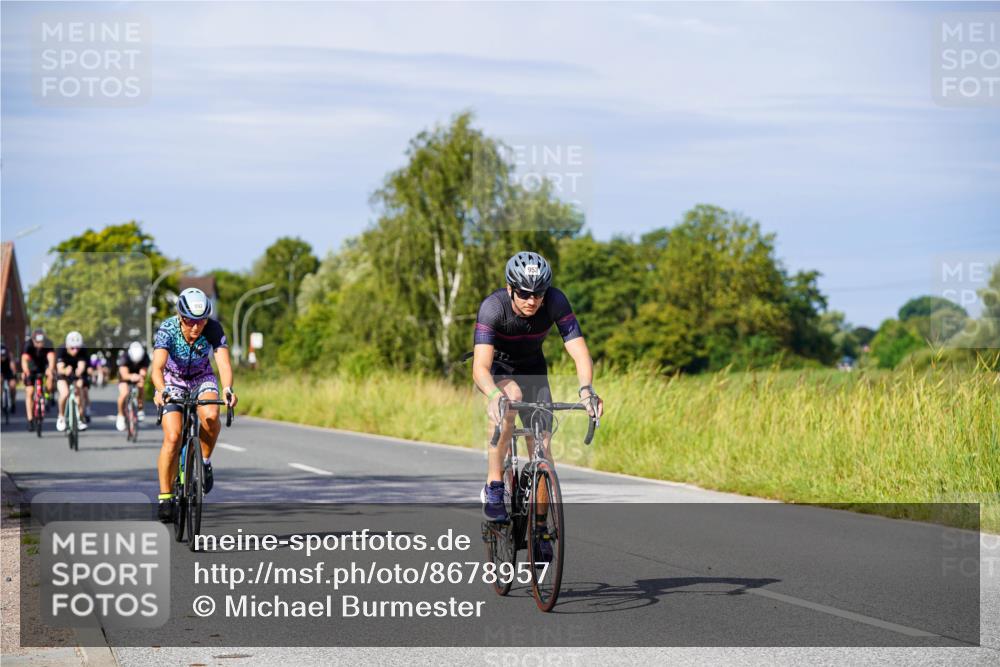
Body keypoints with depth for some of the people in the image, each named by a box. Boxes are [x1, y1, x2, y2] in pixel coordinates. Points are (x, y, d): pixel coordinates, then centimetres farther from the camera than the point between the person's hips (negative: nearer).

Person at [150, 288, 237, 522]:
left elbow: (224, 363, -38)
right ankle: (165, 497, -5)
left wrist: (227, 389, -57)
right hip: (172, 381, -1)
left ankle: (205, 461, -5)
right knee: (172, 438, -17)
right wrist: (161, 391, -61)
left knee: (210, 416, -32)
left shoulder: (214, 329, -27)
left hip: (202, 378, 1)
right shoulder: (167, 330, -30)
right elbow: (157, 366, -41)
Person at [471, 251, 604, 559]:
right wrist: (495, 395, -62)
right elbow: (480, 367, -42)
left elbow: (579, 351, -33)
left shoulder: (556, 302, -27)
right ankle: (493, 487, -28)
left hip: (532, 369, 3)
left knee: (542, 446, -9)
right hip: (496, 367, -3)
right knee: (512, 396, -36)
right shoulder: (493, 307, -34)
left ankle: (539, 526, 6)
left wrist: (586, 388, -52)